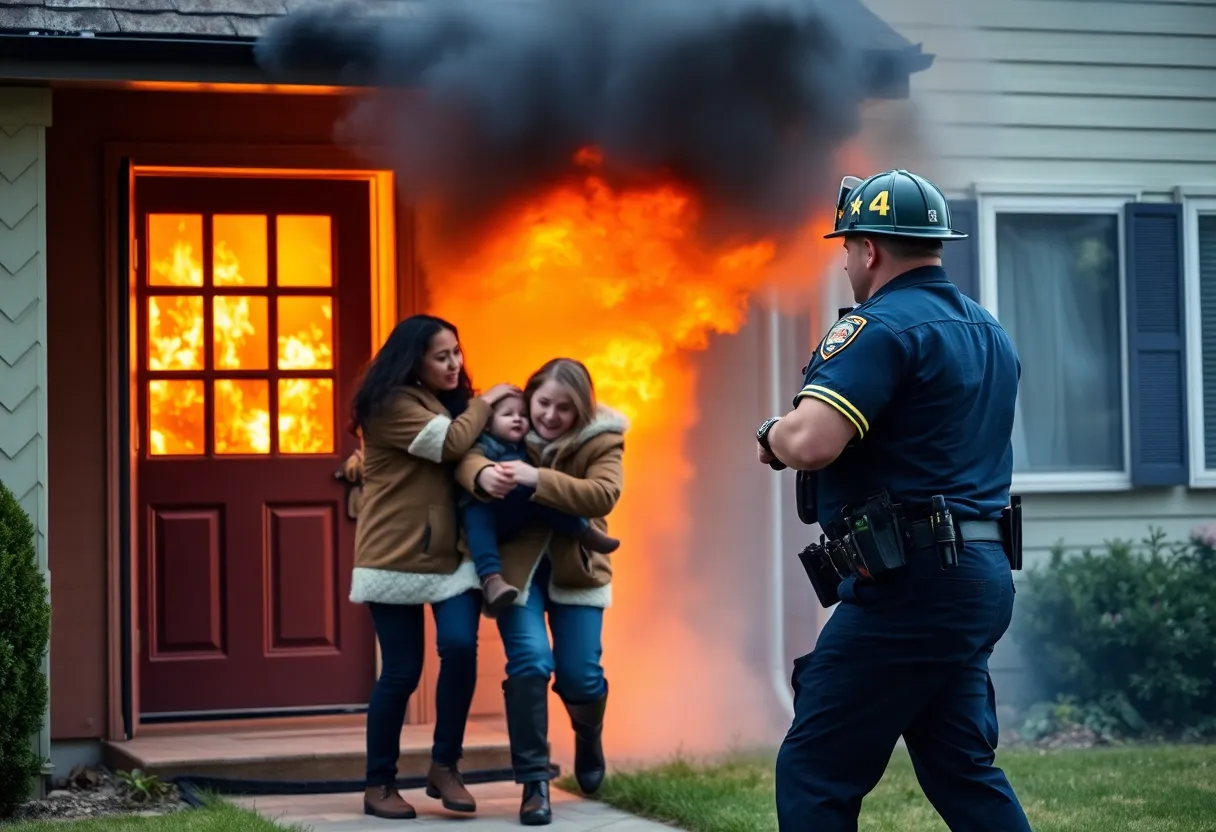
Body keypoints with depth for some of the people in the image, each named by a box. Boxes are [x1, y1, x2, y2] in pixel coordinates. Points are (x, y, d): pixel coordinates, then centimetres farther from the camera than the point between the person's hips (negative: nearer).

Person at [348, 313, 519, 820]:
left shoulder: (450, 401, 15)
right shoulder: (392, 405, -11)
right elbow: (452, 444, -19)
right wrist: (485, 402, -5)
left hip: (450, 554, 6)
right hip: (395, 558, -6)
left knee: (460, 646, -15)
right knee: (402, 671, -4)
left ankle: (444, 768, -1)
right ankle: (379, 785, 12)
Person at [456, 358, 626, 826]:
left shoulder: (601, 438, -10)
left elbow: (603, 494, -27)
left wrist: (538, 480, -39)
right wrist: (482, 474, -47)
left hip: (575, 568, 0)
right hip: (516, 565, 0)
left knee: (580, 675, 0)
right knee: (530, 663, -16)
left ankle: (588, 737, 38)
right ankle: (534, 782, -6)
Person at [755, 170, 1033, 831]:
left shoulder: (880, 329, -13)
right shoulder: (990, 334, 17)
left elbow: (810, 445, -26)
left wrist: (773, 433, -3)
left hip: (910, 586, -9)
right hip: (980, 577, 9)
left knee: (813, 776, -2)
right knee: (962, 772, 16)